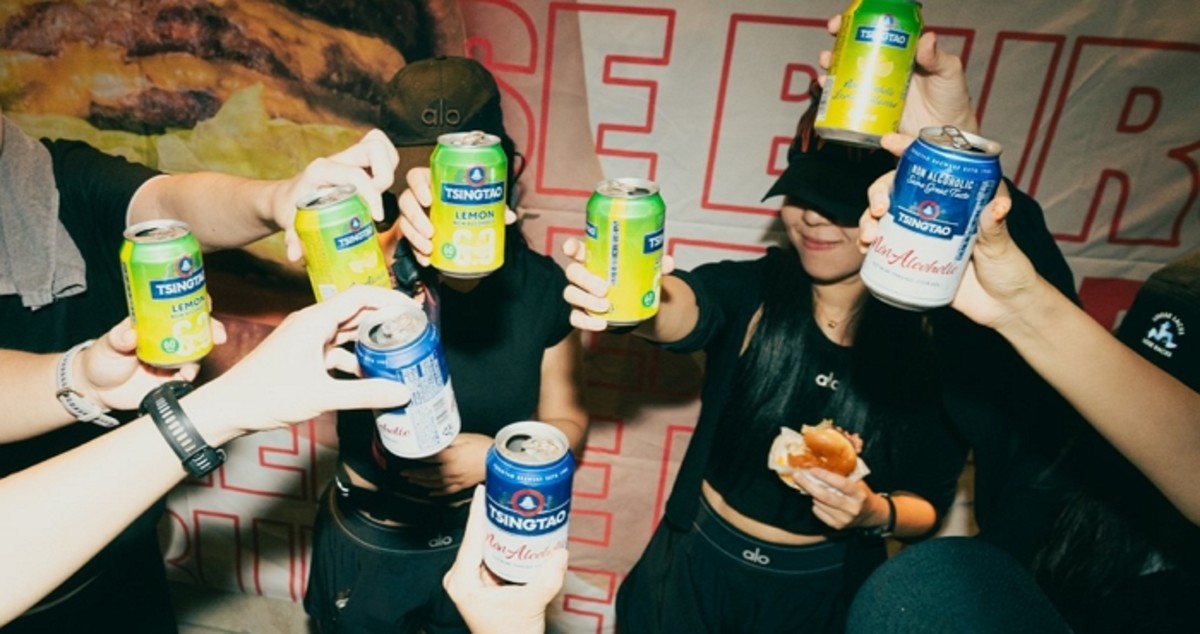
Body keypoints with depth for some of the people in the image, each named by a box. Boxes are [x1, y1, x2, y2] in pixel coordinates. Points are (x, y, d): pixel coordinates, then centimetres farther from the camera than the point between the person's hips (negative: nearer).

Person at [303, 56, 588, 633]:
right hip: (366, 545, -1)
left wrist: (497, 456, -22)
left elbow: (566, 422, -4)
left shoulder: (540, 284, -13)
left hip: (485, 541, 2)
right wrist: (405, 245, -60)